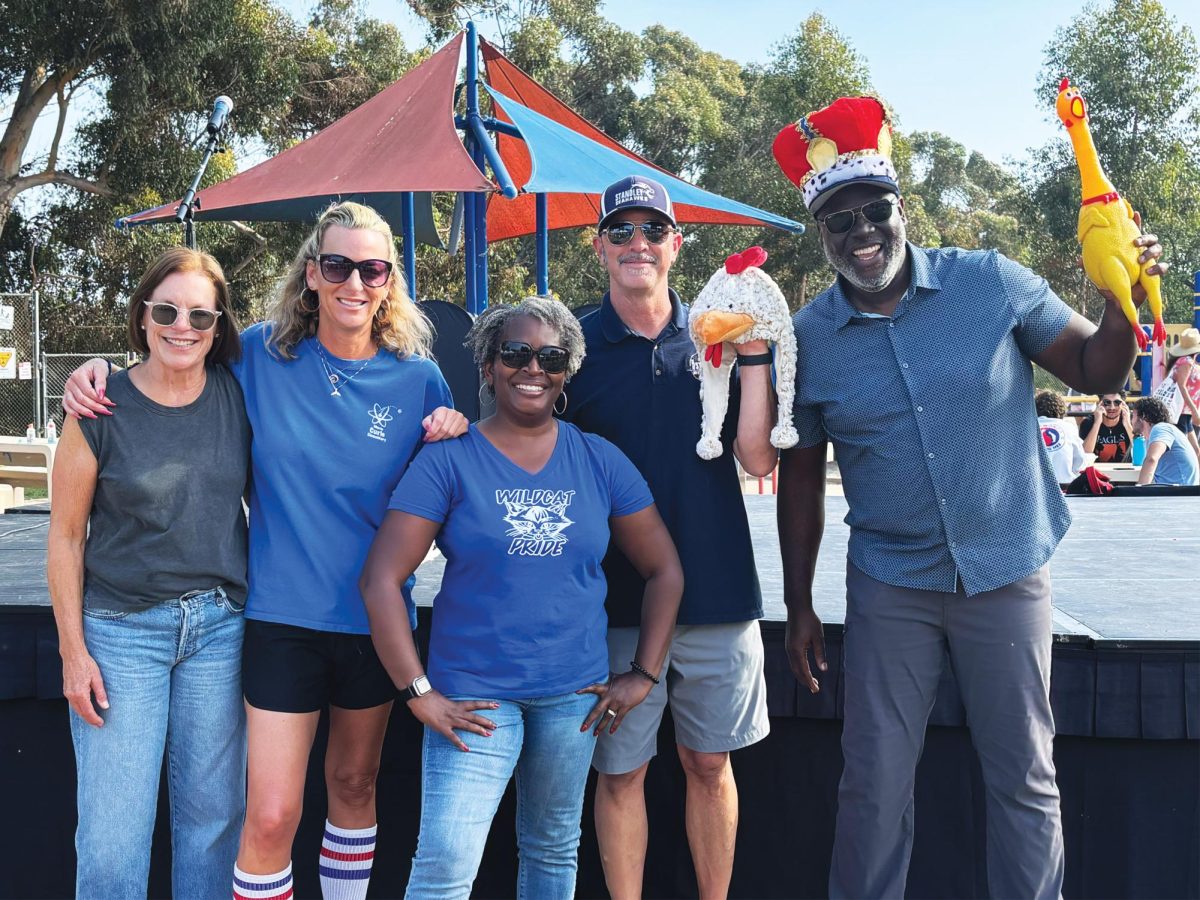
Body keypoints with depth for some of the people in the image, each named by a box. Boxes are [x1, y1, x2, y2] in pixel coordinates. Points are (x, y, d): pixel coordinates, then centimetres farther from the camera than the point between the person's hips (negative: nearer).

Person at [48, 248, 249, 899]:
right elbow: (66, 536, -1)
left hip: (220, 625, 2)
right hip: (122, 630, -2)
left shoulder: (239, 395, 0)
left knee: (214, 818, 10)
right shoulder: (101, 410, -6)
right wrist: (73, 650, -4)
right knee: (113, 833, -1)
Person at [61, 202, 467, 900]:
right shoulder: (260, 355, -6)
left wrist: (453, 434, -13)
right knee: (272, 814, -4)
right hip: (284, 613, -2)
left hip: (374, 615, 2)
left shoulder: (418, 378, -3)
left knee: (355, 784, 19)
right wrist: (102, 370, -7)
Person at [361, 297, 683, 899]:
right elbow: (381, 580, -9)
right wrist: (418, 692, -11)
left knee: (554, 849, 16)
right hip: (475, 698, -3)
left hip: (574, 692, 3)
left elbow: (664, 570, 9)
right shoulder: (448, 461, -6)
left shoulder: (599, 461, 3)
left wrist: (644, 674, 4)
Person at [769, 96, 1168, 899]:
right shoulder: (808, 338, -3)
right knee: (874, 784, 7)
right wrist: (799, 606, 6)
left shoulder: (990, 283, -7)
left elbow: (1095, 371, 0)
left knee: (1025, 779, 10)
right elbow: (802, 475, 5)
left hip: (1007, 573, 0)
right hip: (889, 587, 1)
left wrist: (1124, 302, -21)